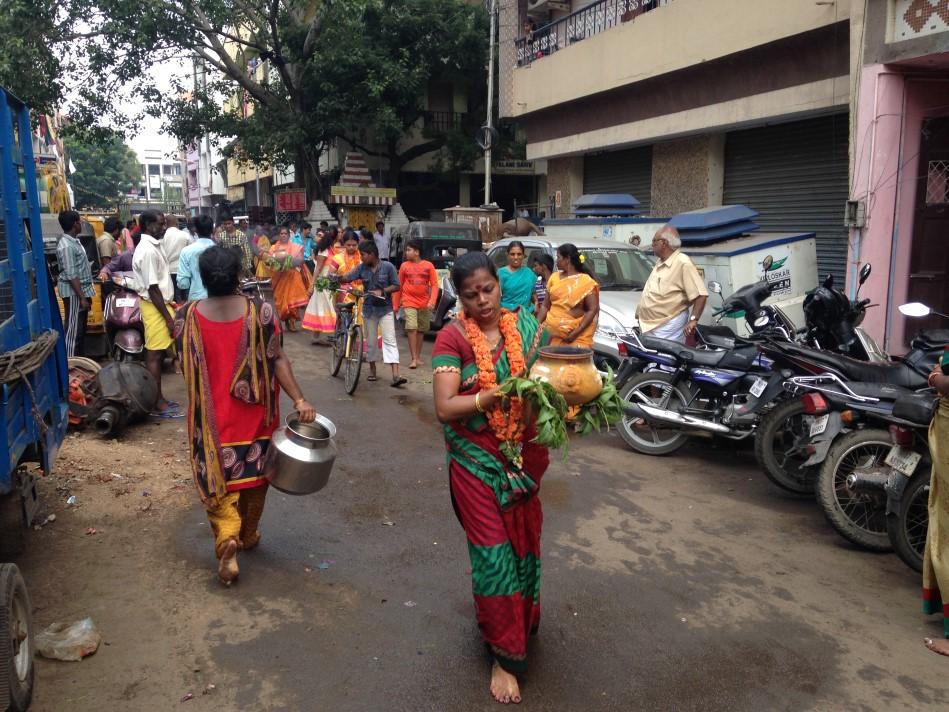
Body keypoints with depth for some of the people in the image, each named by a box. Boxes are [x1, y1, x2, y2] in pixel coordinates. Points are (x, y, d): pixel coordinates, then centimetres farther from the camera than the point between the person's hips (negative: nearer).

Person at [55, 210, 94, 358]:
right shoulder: (66, 246, -20)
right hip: (74, 293, -10)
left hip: (81, 290, 10)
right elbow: (71, 275, -23)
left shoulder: (74, 240, 11)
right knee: (74, 330, -4)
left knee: (81, 329, 16)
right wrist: (82, 298, -23)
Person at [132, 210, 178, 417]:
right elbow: (152, 289, -22)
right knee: (154, 355, -4)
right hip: (154, 307, -10)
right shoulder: (148, 251, -20)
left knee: (156, 353, 14)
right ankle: (158, 405, 2)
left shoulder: (152, 246, 12)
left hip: (159, 304, 10)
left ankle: (158, 399, 22)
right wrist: (168, 317, -20)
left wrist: (169, 306, 21)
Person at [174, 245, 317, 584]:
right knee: (253, 472, 19)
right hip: (254, 413, 0)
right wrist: (299, 399, -12)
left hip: (211, 414, 0)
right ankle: (247, 535, 34)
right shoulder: (261, 312, -14)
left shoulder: (186, 316, -10)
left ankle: (226, 538, -7)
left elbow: (186, 367, 1)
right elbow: (277, 359, -16)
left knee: (216, 478, 13)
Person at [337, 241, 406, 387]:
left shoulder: (388, 267, -7)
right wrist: (336, 277, -27)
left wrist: (382, 291, -19)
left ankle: (396, 375, -17)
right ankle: (372, 369, 28)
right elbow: (348, 277, -8)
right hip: (369, 308, 4)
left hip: (385, 309, -3)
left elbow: (396, 286, -5)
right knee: (371, 340, 11)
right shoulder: (362, 268, 2)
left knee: (390, 340, -10)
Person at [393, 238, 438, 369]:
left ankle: (418, 357, 20)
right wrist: (395, 305, 7)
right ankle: (414, 359, -11)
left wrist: (432, 301, -15)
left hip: (424, 303, 1)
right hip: (409, 302, -1)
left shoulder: (428, 266, -1)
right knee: (412, 328, -13)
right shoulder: (404, 265, 2)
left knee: (421, 330, 9)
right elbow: (399, 286, 6)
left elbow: (434, 285, -2)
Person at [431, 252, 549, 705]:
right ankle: (504, 655, 19)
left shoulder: (525, 326, -1)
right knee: (494, 552, 2)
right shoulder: (452, 339, -12)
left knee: (523, 542, 18)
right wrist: (496, 396, -33)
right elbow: (444, 408, -20)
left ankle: (518, 619, 44)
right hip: (477, 461, -3)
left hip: (523, 456, 4)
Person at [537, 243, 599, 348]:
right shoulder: (554, 277, 12)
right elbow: (545, 306, 15)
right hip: (551, 332, 4)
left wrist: (575, 333, -17)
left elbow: (592, 310, -9)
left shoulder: (586, 282, -4)